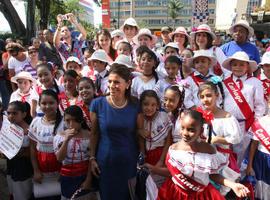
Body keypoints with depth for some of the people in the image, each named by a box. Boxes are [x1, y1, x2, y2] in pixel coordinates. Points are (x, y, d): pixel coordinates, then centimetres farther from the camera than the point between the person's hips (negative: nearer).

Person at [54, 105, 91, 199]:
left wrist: (88, 180, -6)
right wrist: (66, 140, -25)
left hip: (86, 175, 0)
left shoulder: (89, 135, -9)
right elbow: (60, 158, -15)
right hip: (67, 176, 1)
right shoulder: (59, 136, -6)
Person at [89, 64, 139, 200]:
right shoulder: (97, 104, -11)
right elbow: (94, 134, -3)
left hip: (129, 161, 1)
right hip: (105, 160, 0)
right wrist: (92, 158, -2)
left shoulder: (135, 106, -8)